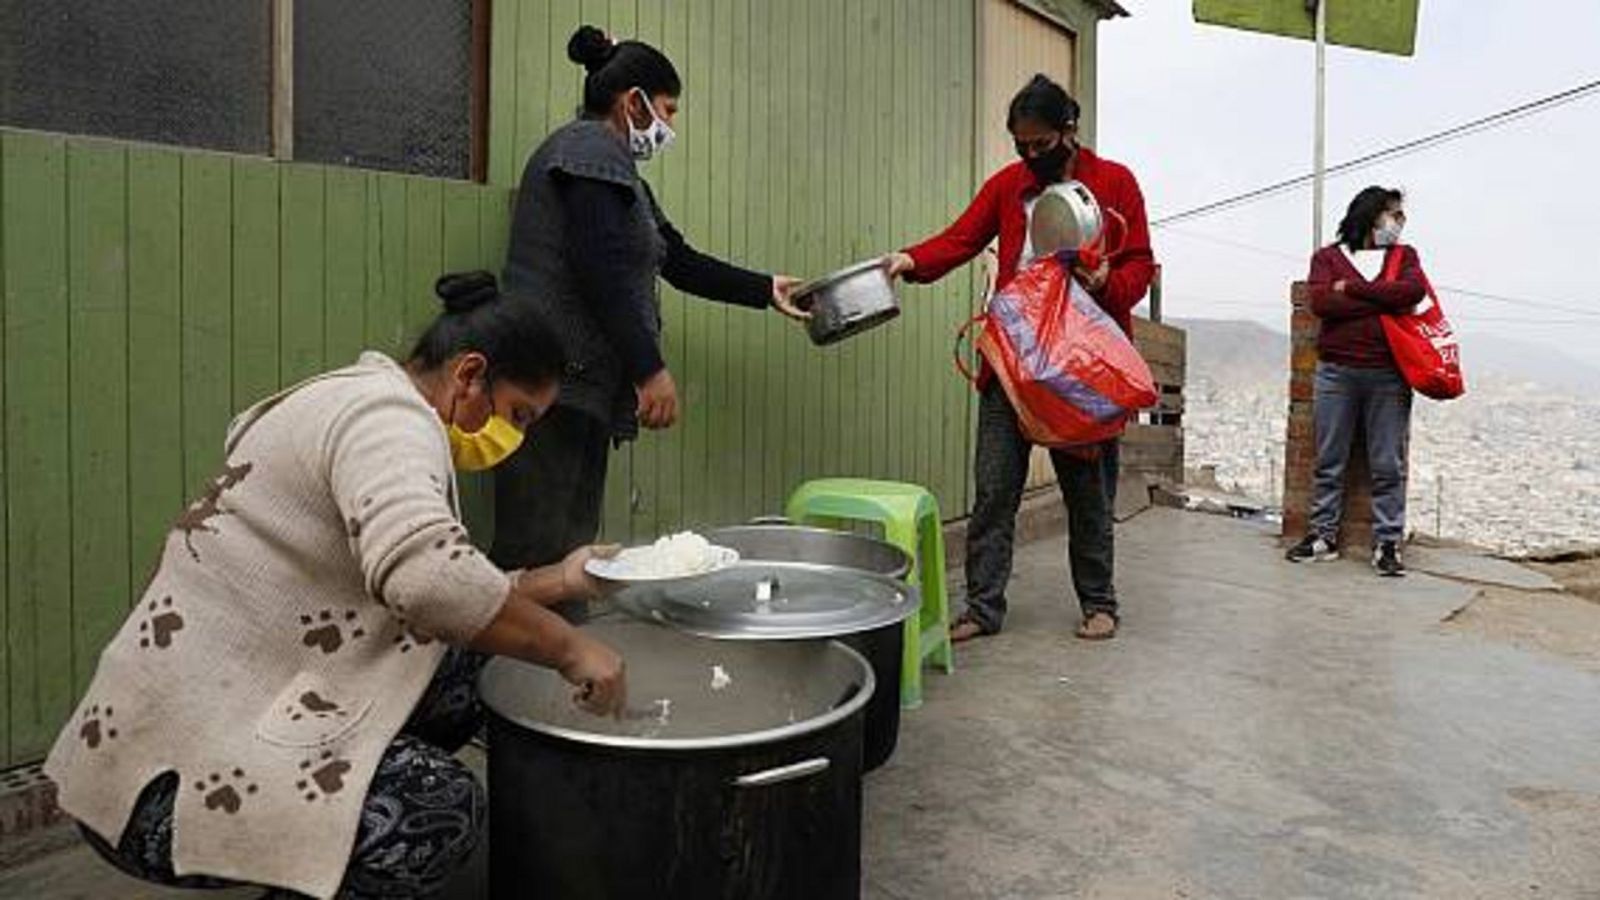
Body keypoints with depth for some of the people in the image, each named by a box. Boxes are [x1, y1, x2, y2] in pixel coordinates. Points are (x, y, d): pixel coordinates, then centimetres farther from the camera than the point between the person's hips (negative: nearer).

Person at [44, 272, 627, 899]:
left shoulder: (350, 404, 14)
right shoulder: (388, 410, -18)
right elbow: (424, 573, -37)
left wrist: (557, 582, 13)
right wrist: (568, 647, -24)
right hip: (169, 781, -10)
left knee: (461, 655, 4)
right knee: (444, 804, -24)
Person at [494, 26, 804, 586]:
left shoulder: (611, 161, 27)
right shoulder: (593, 150, -5)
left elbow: (678, 260, 27)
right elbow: (603, 271, -17)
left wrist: (767, 290, 30)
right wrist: (651, 369, -18)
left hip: (580, 387, 10)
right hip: (557, 380, -10)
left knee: (571, 548, 9)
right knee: (537, 553, -11)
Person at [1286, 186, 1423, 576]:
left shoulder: (1404, 255, 15)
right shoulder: (1328, 256, 9)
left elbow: (1414, 290, -7)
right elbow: (1321, 302, -9)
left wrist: (1352, 288, -6)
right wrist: (1385, 302, -7)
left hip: (1389, 374, 1)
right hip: (1336, 372, -1)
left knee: (1388, 466, 2)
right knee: (1329, 461, 4)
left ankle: (1388, 543, 9)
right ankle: (1324, 536, 13)